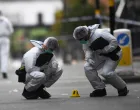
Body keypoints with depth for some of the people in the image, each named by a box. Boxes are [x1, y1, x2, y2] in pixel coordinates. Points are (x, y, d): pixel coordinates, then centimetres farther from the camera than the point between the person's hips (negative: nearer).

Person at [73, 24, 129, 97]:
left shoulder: (99, 33, -29)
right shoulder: (85, 42, -3)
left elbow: (114, 42, -28)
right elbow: (87, 51, 2)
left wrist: (103, 50, -25)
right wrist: (88, 58, -20)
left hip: (113, 54, -8)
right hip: (101, 56, 8)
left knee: (106, 72, -21)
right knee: (87, 67, -7)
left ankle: (122, 88, 3)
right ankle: (100, 89, 2)